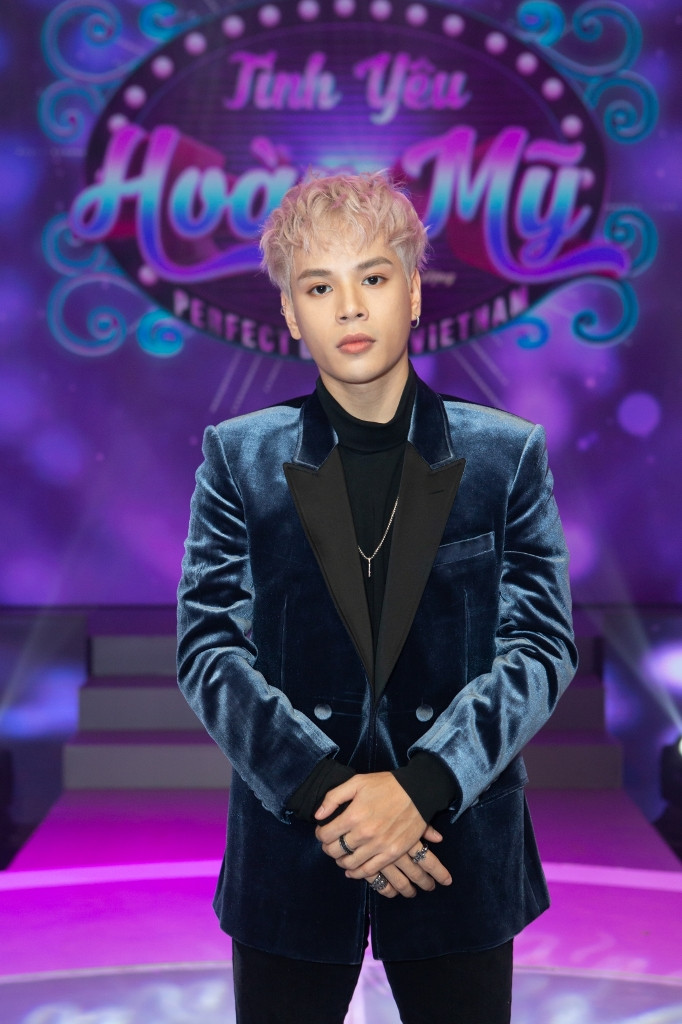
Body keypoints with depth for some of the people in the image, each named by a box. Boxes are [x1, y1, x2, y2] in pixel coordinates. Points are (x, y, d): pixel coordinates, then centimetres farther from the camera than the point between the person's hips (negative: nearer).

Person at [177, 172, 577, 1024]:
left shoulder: (508, 454, 1)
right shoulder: (239, 458, 1)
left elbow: (542, 644, -4)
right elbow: (208, 648, -4)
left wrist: (420, 785, -16)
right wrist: (322, 791, -16)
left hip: (458, 844, 0)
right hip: (289, 845, 0)